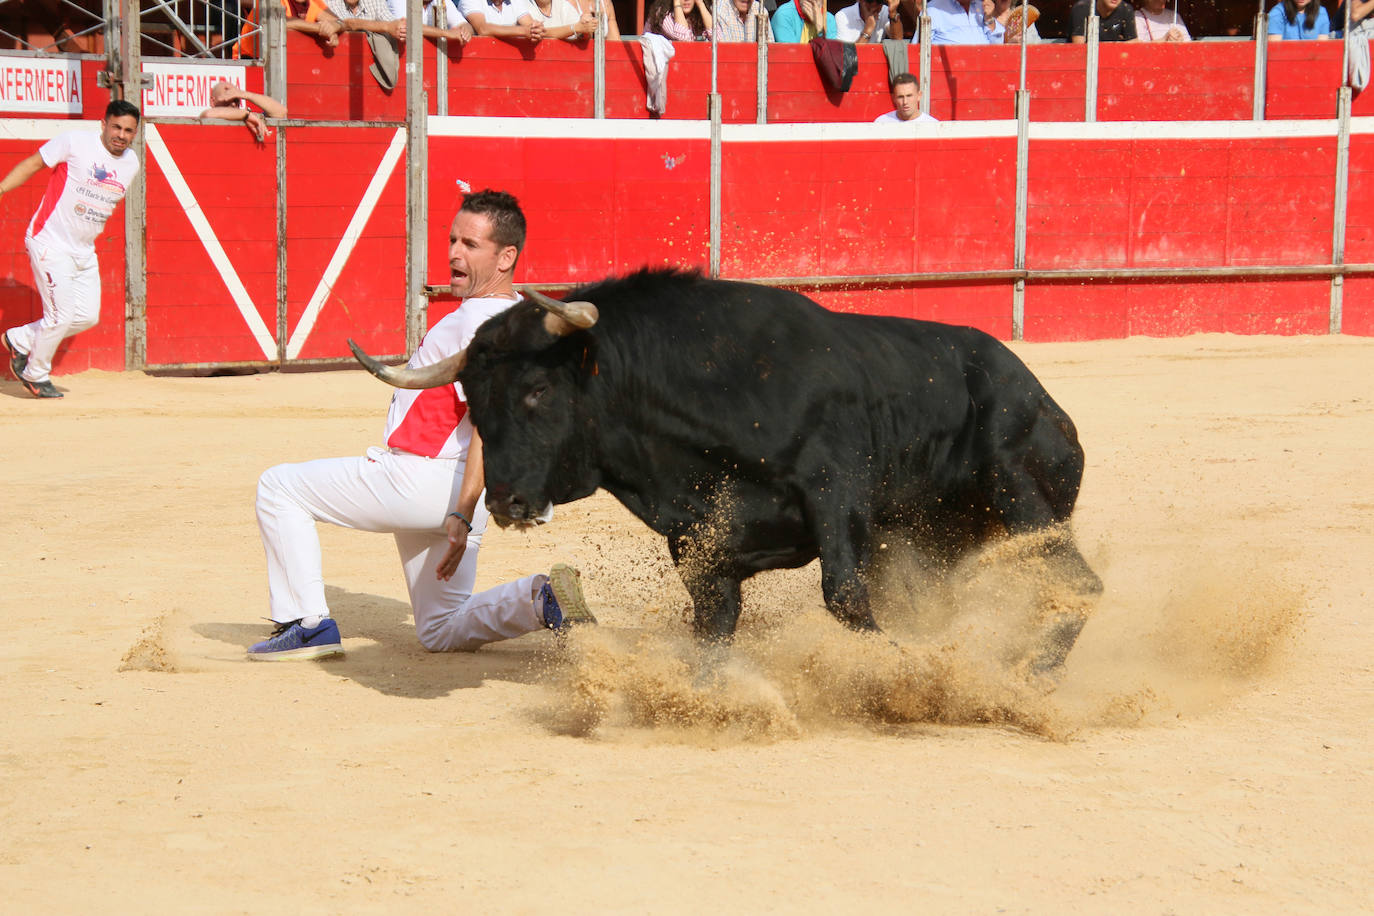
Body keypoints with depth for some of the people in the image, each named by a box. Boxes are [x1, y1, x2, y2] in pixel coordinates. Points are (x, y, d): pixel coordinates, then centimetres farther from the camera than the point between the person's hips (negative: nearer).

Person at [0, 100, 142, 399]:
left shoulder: (132, 163, 4)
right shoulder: (75, 143, -14)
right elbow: (33, 164, -9)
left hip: (84, 251, 7)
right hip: (51, 245, -7)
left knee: (87, 317, 7)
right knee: (61, 316, -8)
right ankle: (35, 375, 15)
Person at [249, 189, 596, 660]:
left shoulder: (482, 319, -20)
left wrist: (461, 514, -33)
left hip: (416, 479, -10)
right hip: (451, 494, 10)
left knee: (278, 486, 6)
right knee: (442, 633, 17)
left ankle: (308, 624, 0)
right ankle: (541, 599, -8)